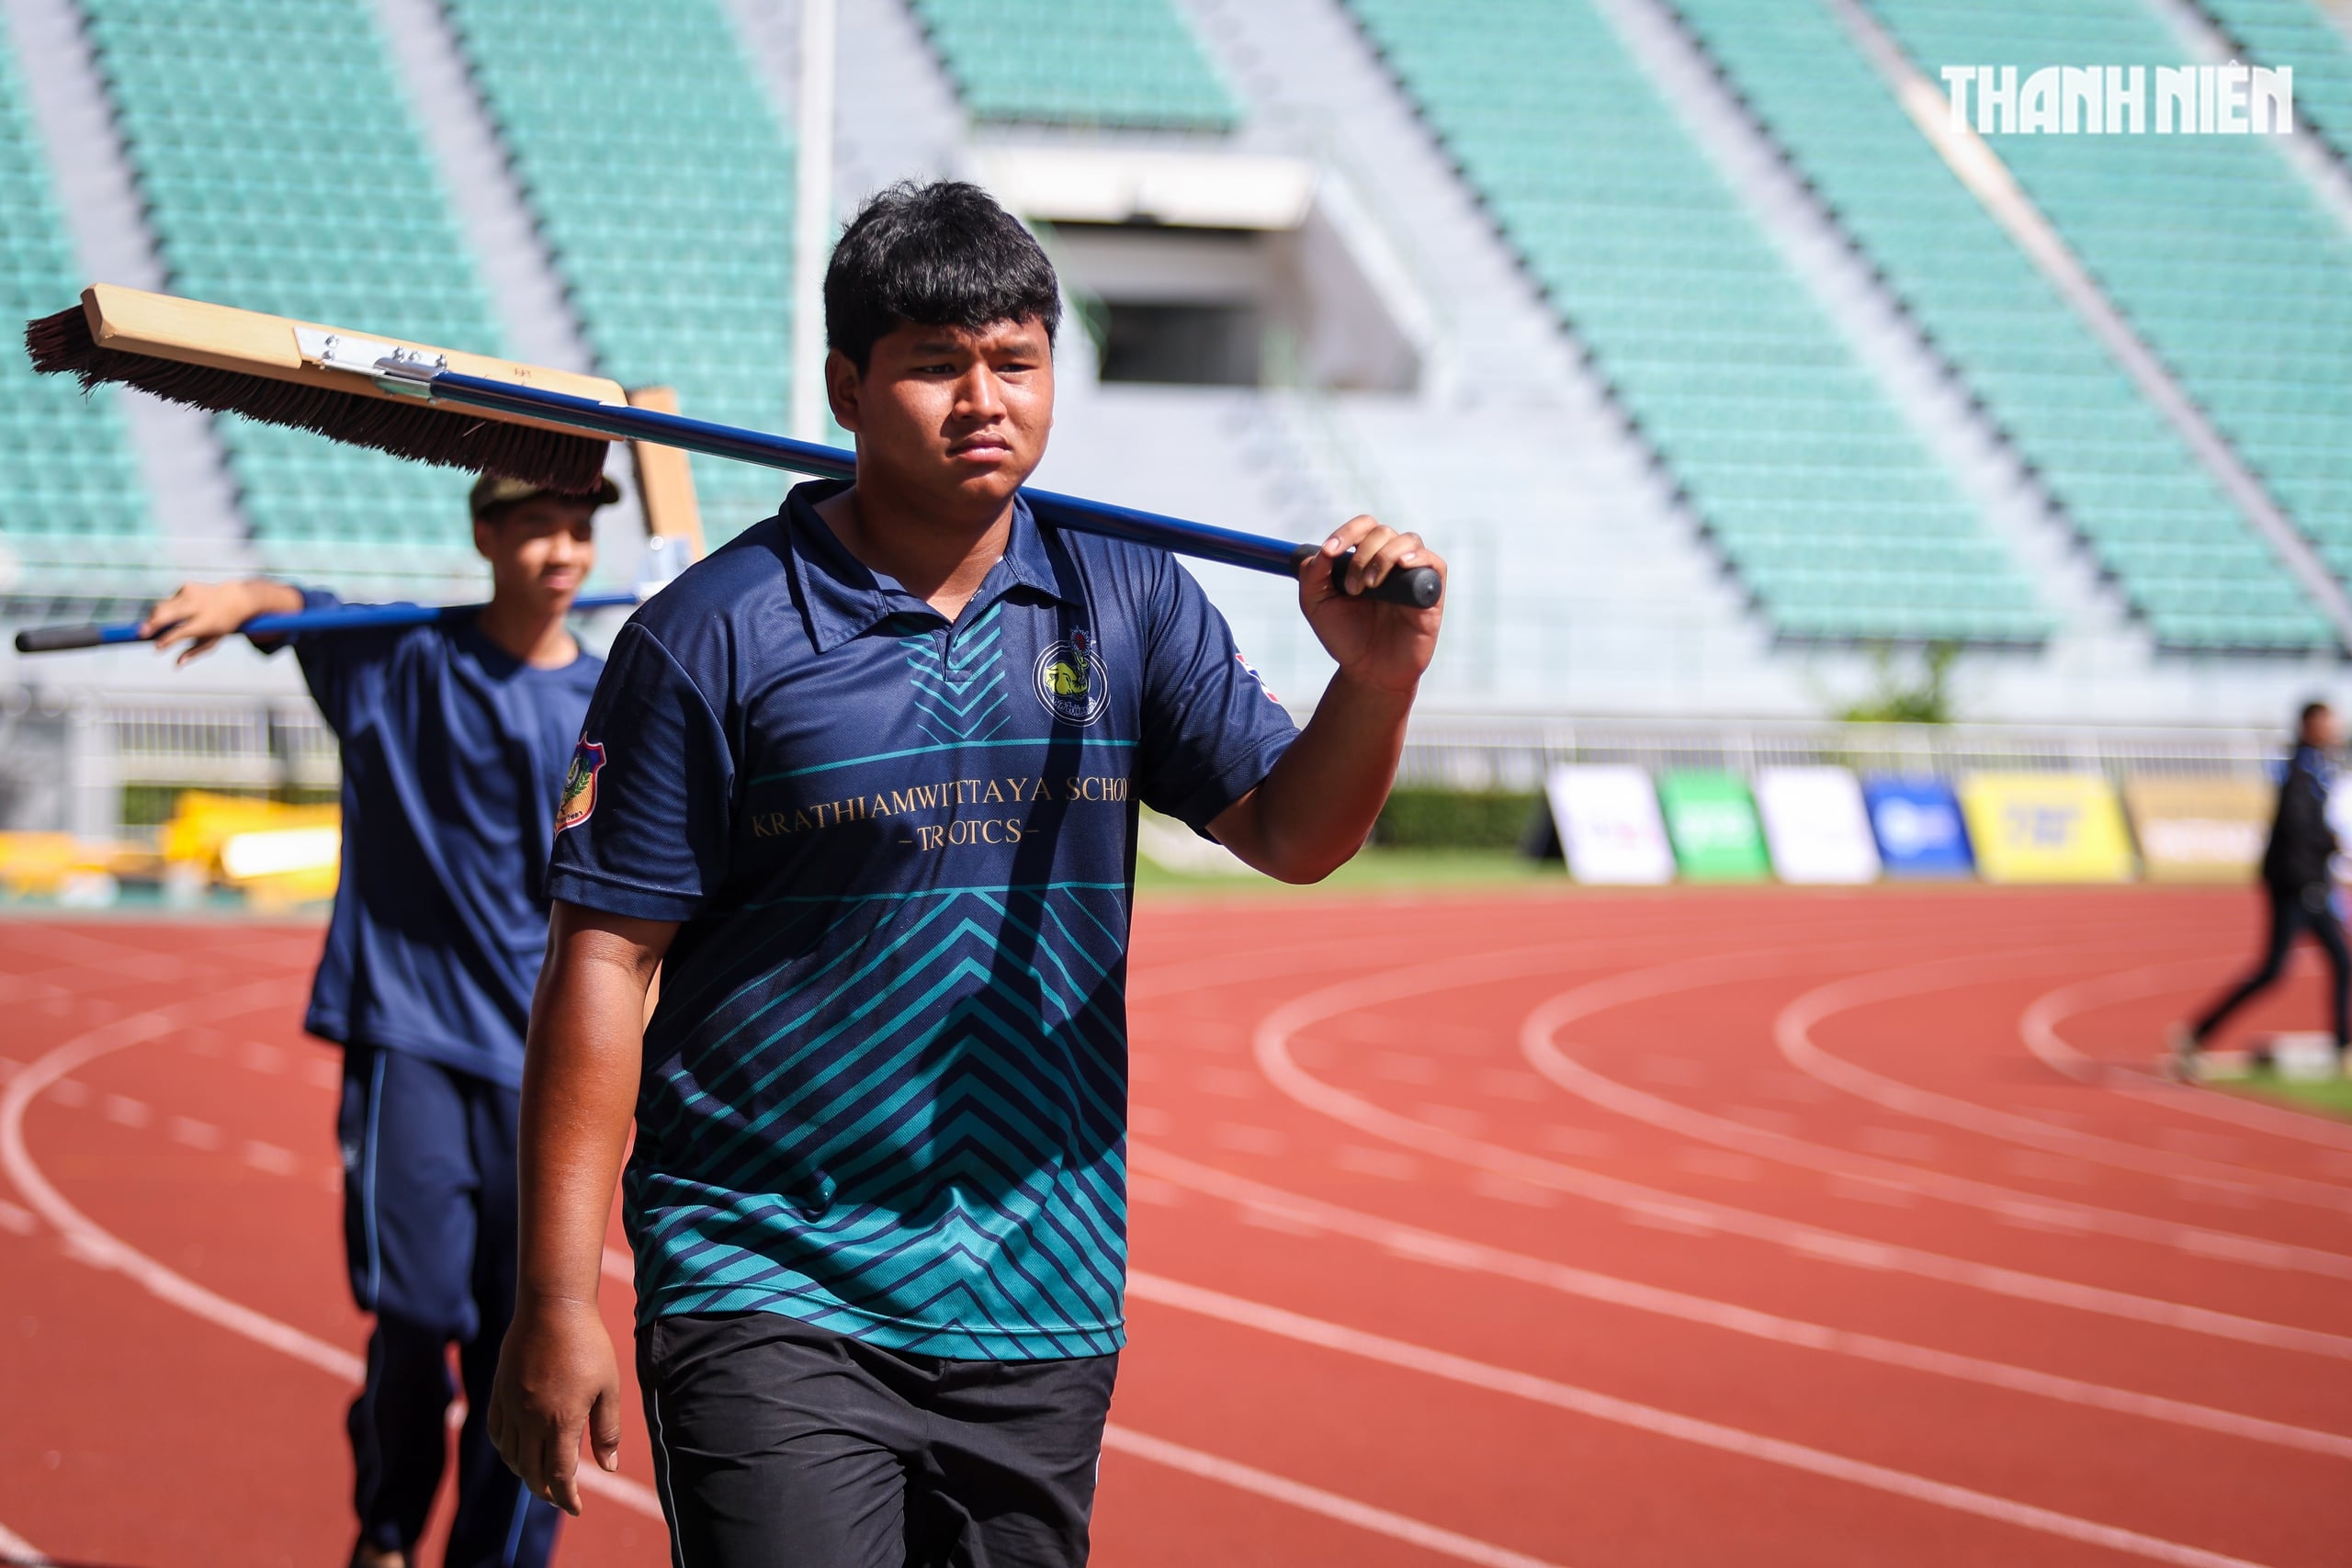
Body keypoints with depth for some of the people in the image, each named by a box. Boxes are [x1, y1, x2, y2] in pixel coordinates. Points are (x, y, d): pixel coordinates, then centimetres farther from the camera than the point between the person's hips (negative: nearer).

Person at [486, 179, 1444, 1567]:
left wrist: (1376, 681, -19)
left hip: (1041, 1313, 4)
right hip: (771, 1308, -4)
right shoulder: (714, 633, -7)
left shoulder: (1128, 602, 6)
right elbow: (605, 961, -7)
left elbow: (1290, 835, 3)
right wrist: (557, 1305, -11)